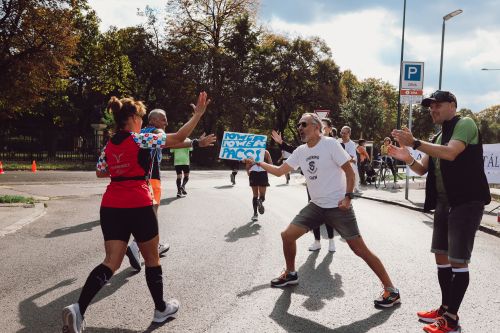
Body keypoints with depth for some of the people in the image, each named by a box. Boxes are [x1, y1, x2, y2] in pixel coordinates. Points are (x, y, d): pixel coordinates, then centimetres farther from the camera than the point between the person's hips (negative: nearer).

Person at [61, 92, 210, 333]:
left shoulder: (109, 145, 11)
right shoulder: (141, 139, -8)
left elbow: (100, 172, 24)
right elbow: (179, 137, -8)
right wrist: (198, 113, -1)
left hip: (110, 207, 6)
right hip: (137, 206, -6)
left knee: (111, 262, 5)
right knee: (152, 258, 12)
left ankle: (78, 308, -12)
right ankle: (161, 309, 26)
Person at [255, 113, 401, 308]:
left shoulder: (330, 144, -12)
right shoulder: (300, 151, 7)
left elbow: (349, 171, -12)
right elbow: (279, 171, 14)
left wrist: (348, 197, -20)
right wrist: (259, 163, 7)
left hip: (338, 207, -6)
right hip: (316, 206, 7)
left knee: (360, 249, -8)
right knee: (287, 235, 3)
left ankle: (391, 291, 2)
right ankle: (290, 274, 26)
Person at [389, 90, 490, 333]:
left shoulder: (465, 124, -7)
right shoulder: (437, 138, 17)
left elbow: (450, 153, -24)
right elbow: (423, 169, 14)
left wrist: (415, 143, -25)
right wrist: (407, 159, -6)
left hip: (466, 202, -9)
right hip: (443, 203, 9)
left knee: (458, 260, -7)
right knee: (441, 257, 12)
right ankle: (445, 308, 25)